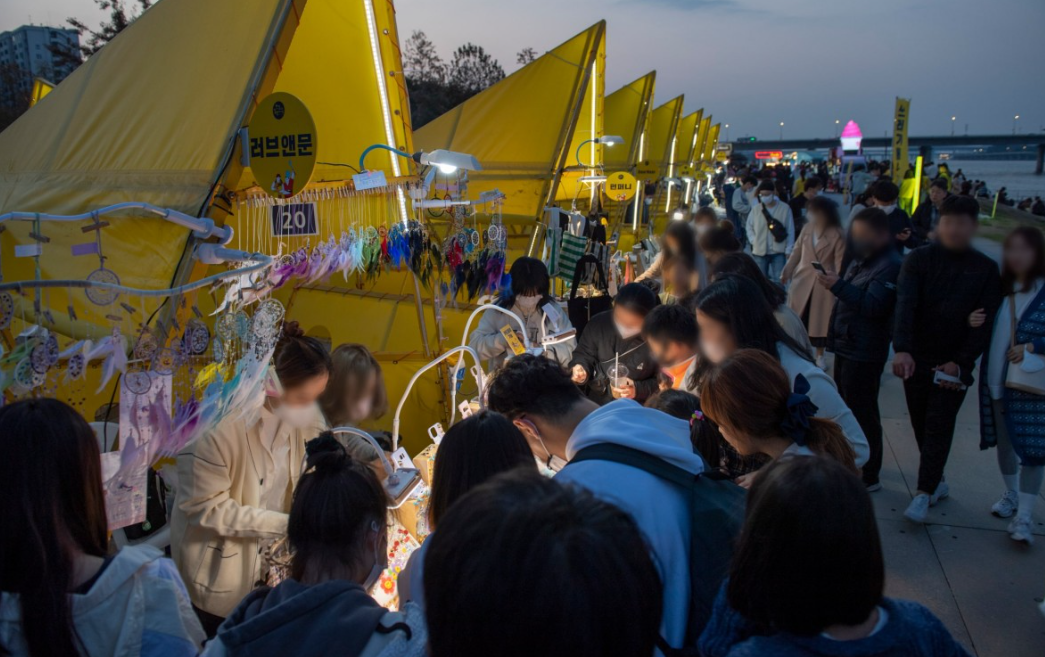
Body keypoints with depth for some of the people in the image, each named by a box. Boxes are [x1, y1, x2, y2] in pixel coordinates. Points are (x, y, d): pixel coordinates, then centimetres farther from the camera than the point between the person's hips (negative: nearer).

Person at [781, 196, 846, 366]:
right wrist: (787, 272, 9)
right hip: (802, 280, 3)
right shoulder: (807, 228, 3)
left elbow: (839, 262, -11)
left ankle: (819, 356, 24)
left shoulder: (837, 234, -10)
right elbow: (796, 252, 9)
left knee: (820, 320, 8)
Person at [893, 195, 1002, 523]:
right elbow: (905, 304, -18)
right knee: (921, 424, 11)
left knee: (939, 427, -2)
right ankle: (937, 481, 30)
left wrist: (961, 362, -14)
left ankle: (924, 494, 4)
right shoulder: (919, 259, -4)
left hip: (955, 363, -1)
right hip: (916, 359, 1)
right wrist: (902, 349, -32)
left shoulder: (986, 269, -2)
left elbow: (985, 322, -3)